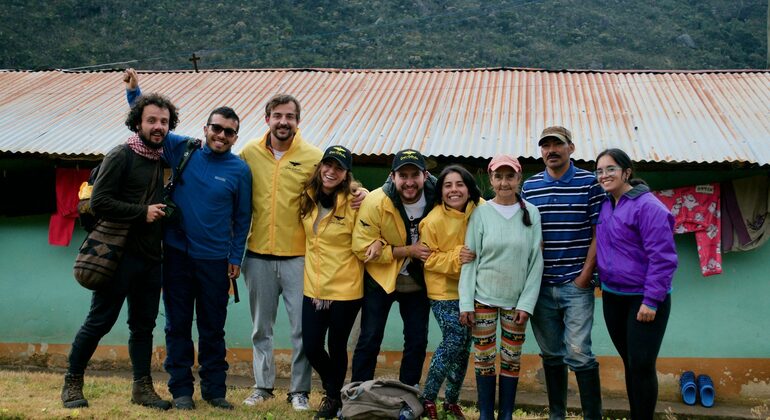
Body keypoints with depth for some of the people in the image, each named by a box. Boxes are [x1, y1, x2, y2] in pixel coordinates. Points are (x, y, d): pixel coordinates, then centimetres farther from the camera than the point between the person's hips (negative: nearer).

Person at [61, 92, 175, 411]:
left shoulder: (162, 158, 12)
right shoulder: (121, 156, -9)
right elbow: (99, 202, -16)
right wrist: (142, 212, -15)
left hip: (151, 258, 7)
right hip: (121, 255, -6)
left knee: (143, 324, 11)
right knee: (99, 321, 1)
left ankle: (142, 387, 19)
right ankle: (72, 383, 16)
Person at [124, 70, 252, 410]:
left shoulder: (240, 170, -2)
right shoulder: (183, 150, 0)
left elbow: (242, 219, 4)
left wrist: (236, 258, 2)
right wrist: (134, 91, -5)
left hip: (215, 260, -1)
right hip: (177, 254, 1)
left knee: (213, 328, 8)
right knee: (177, 324, 7)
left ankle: (214, 389, 19)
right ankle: (180, 389, 17)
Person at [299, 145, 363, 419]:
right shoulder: (307, 198, 1)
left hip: (346, 288, -4)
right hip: (314, 287, 4)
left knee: (337, 346, 9)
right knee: (311, 347, 8)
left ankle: (334, 397, 35)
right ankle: (332, 389, 37)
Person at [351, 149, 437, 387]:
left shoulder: (437, 199, -17)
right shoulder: (375, 202, -22)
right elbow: (363, 248, -21)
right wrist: (408, 250, -26)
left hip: (417, 284, 3)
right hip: (380, 279, -2)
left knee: (417, 341, 8)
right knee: (370, 339, 1)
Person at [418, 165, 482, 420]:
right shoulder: (433, 221, -17)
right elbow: (428, 258, -12)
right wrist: (454, 257, -26)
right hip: (444, 291, -5)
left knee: (463, 345, 11)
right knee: (454, 341, -12)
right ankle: (428, 399, 7)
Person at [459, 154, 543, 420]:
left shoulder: (531, 213, -2)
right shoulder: (481, 213, -4)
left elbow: (536, 261, -1)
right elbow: (470, 260, -3)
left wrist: (527, 303, -6)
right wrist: (466, 303, -7)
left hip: (517, 300, 1)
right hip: (484, 298, 0)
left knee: (512, 359, 7)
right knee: (483, 358, 4)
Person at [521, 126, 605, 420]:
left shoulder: (589, 183, -1)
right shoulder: (529, 187, 8)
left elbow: (599, 233, -3)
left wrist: (585, 275, -9)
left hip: (576, 285, -3)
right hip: (540, 285, 3)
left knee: (578, 353, -8)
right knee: (551, 354, 11)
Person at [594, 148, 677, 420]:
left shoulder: (647, 206, -16)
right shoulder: (606, 206, 8)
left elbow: (662, 258, -19)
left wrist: (651, 301, -20)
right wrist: (602, 281, 12)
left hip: (644, 299, -7)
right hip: (613, 296, 7)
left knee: (641, 366, -4)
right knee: (629, 363, 15)